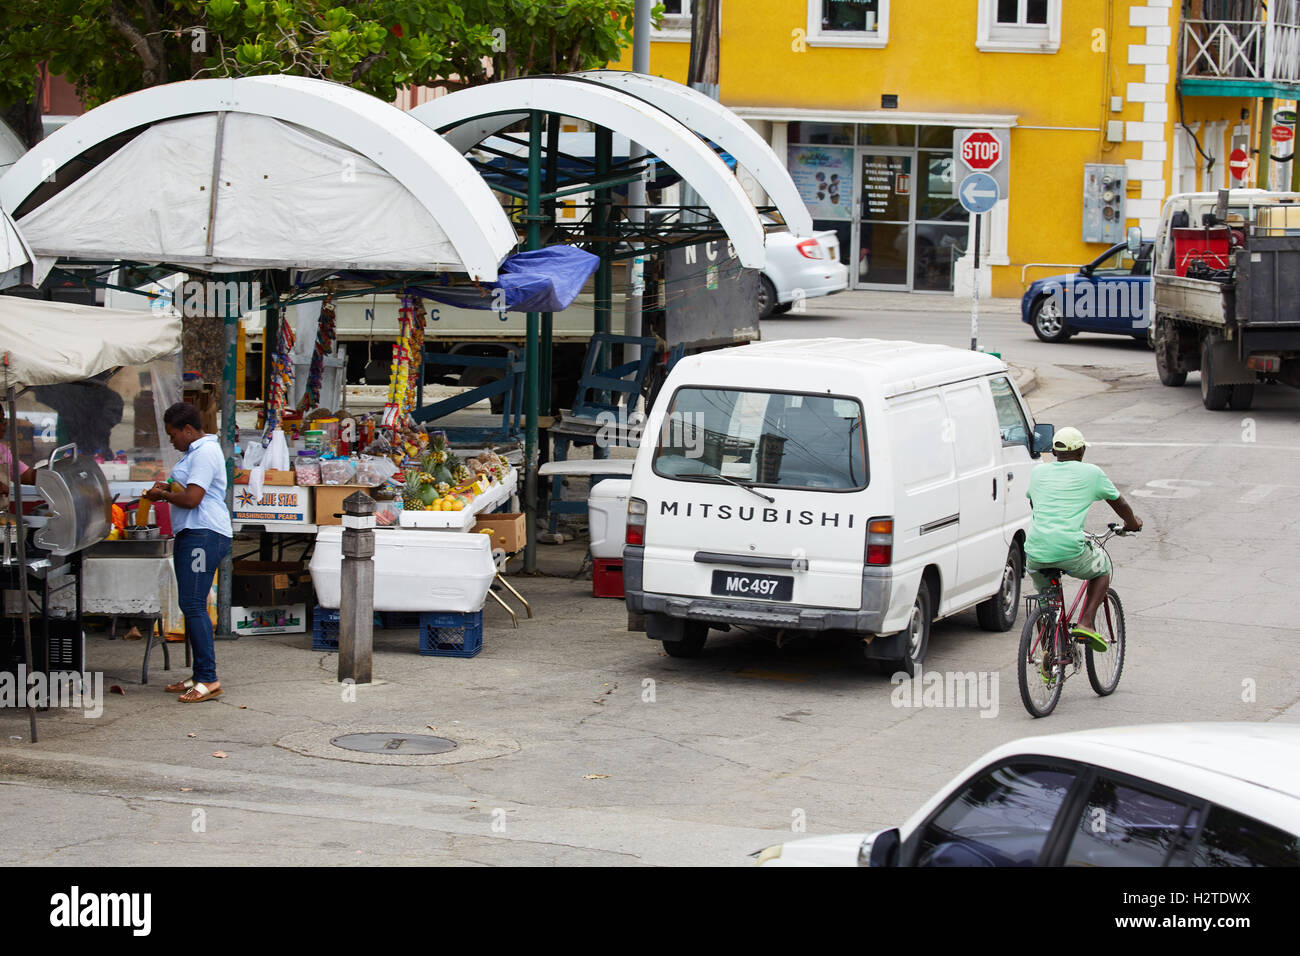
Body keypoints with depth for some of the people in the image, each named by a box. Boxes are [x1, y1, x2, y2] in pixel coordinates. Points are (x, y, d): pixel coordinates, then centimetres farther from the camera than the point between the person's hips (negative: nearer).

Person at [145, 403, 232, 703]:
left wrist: (163, 495, -4)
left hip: (204, 535, -11)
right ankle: (200, 677, 16)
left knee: (193, 605, -13)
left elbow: (192, 498, -20)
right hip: (192, 534, 11)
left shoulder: (205, 453, -13)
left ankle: (209, 680, -14)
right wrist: (169, 487, 20)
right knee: (192, 607, 12)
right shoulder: (198, 451, 21)